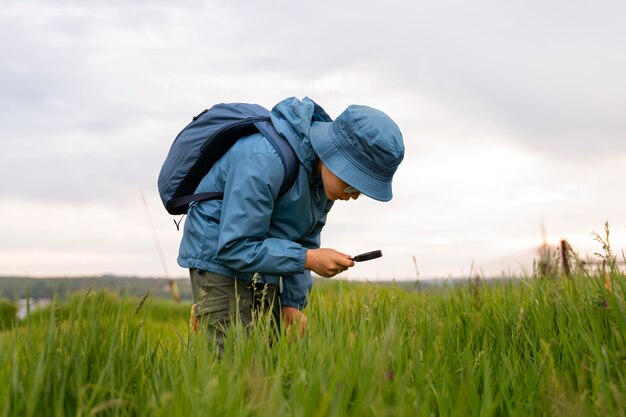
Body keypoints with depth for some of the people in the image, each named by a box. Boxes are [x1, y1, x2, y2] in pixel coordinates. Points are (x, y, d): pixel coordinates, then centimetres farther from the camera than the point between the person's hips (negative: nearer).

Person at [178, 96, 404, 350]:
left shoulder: (326, 171, -4)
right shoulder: (264, 160, -29)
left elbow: (305, 239, 6)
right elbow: (234, 248, -26)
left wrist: (293, 302, 0)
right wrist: (309, 259, -29)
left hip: (263, 270, 7)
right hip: (220, 260, -7)